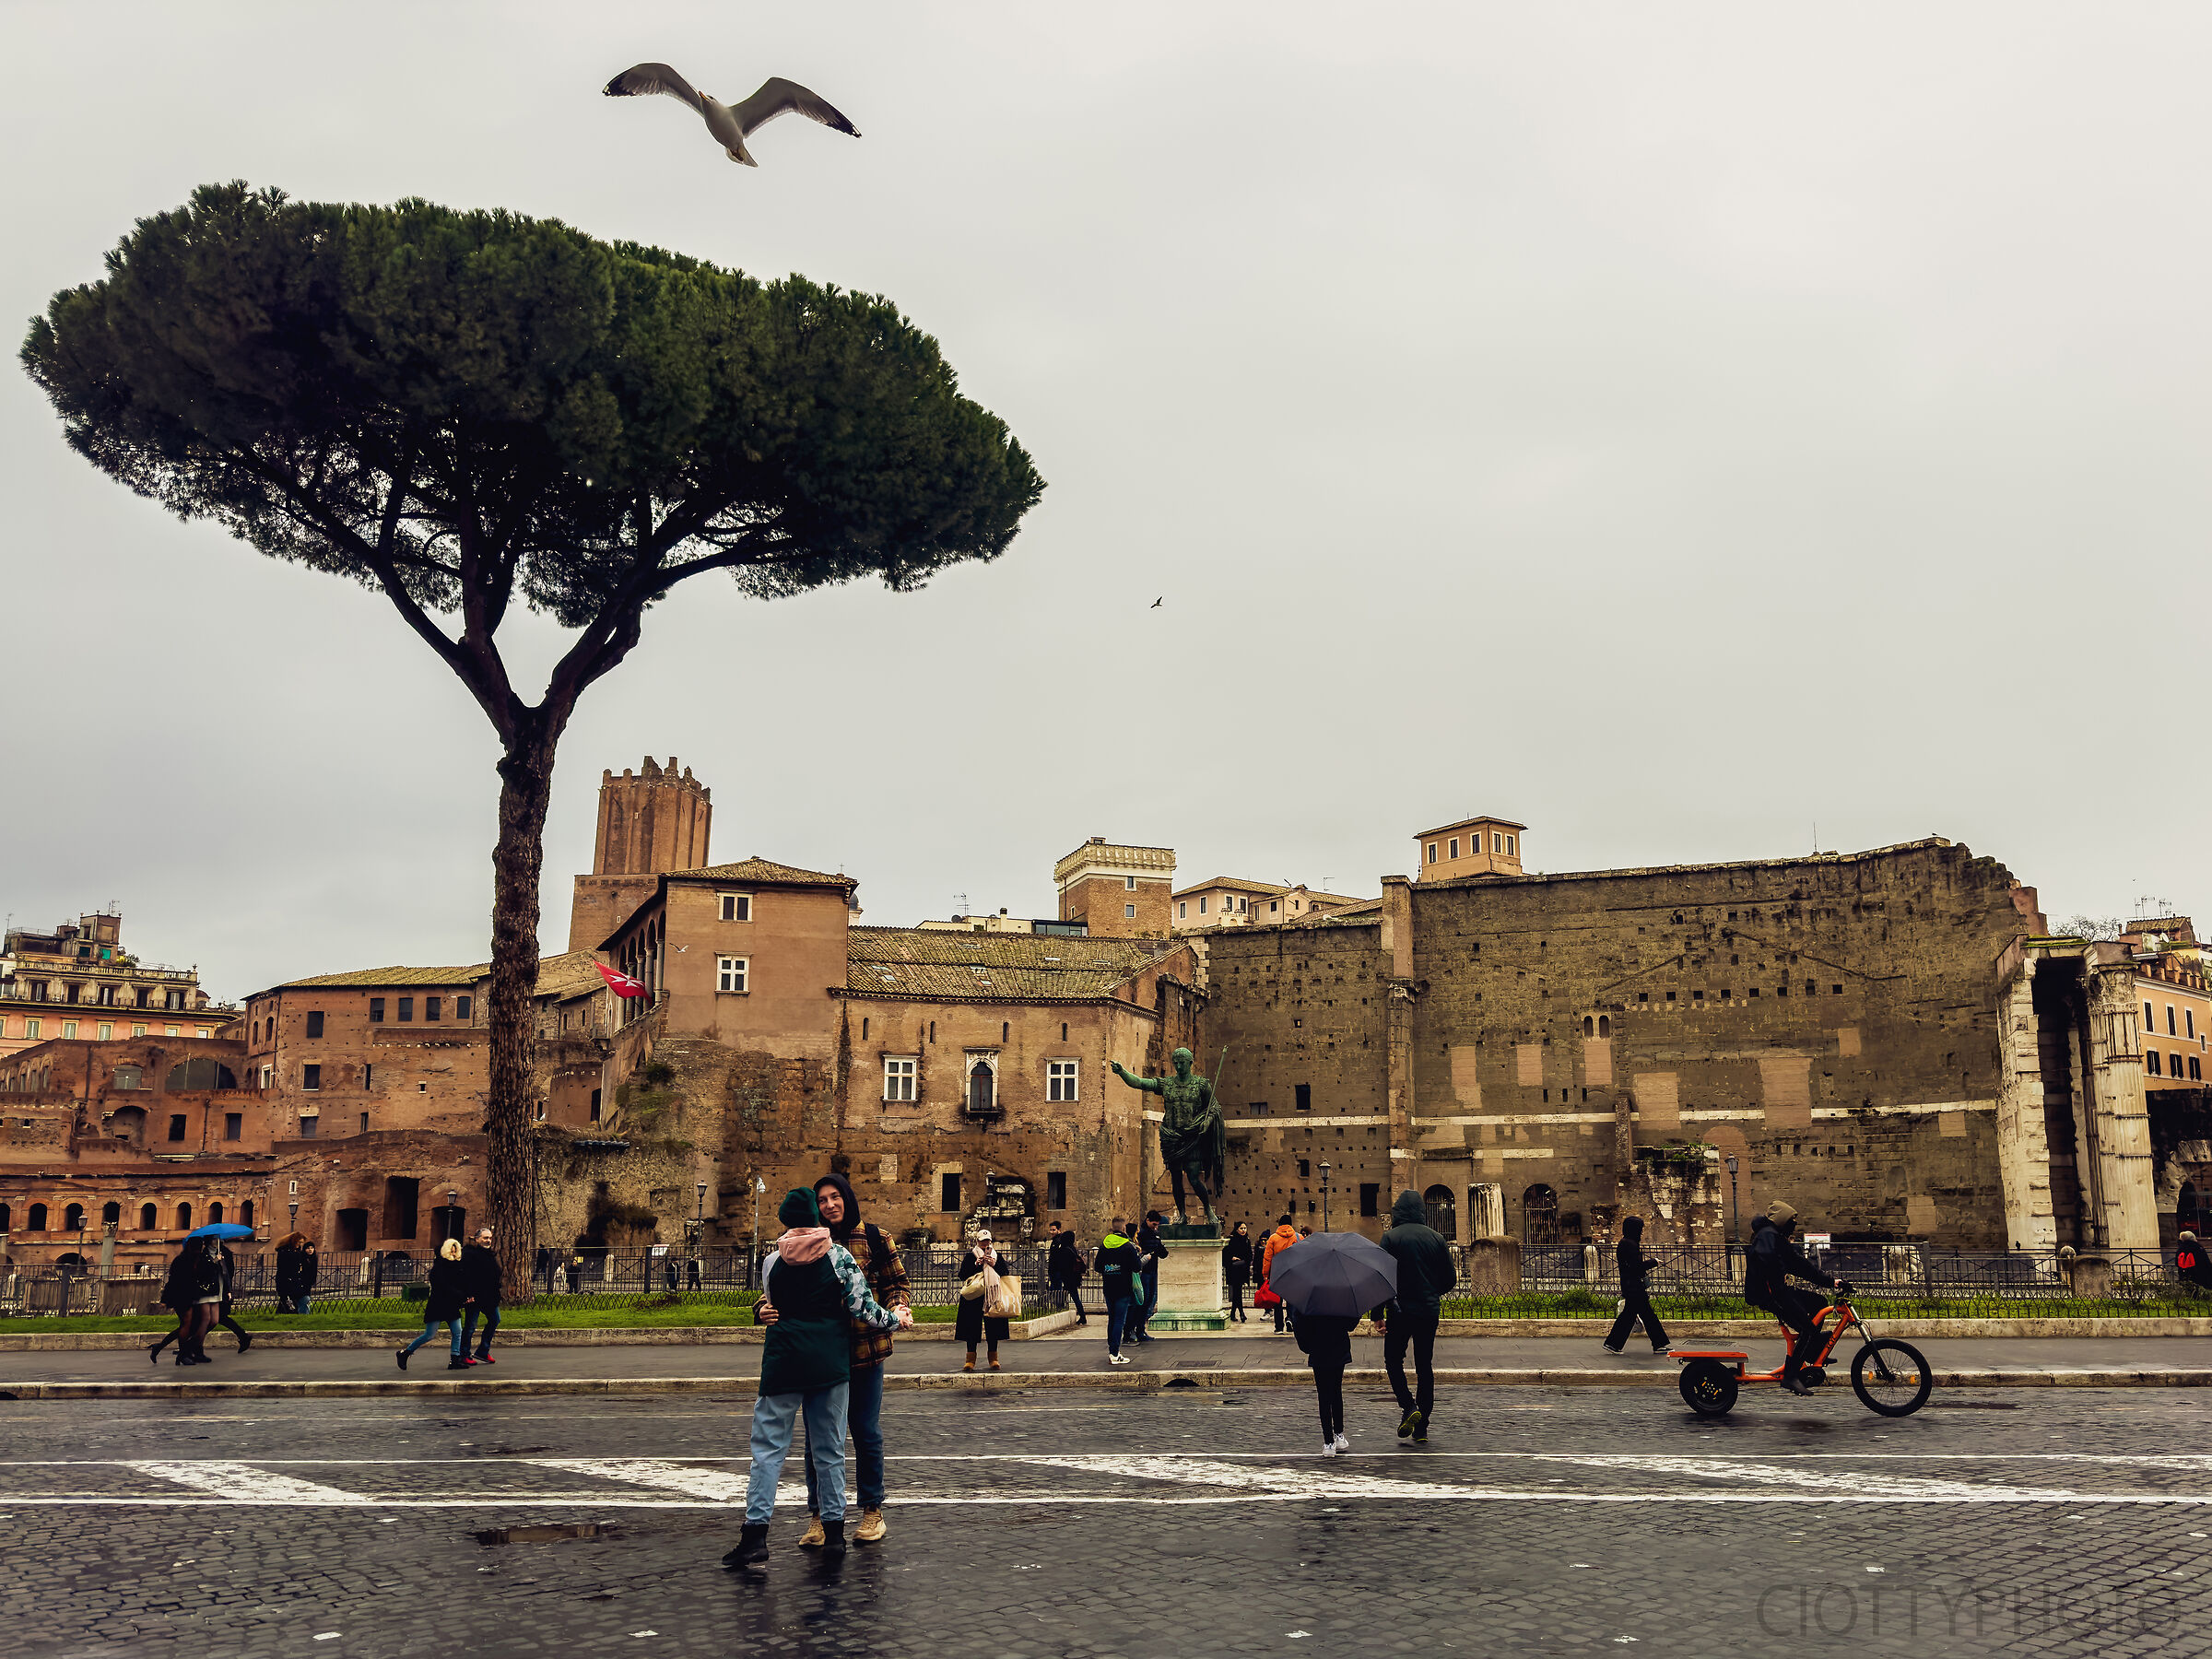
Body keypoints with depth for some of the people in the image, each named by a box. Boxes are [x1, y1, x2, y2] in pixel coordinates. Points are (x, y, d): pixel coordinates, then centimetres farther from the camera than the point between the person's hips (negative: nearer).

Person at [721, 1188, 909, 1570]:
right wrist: (896, 1319, 10)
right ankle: (834, 1531, 14)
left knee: (769, 1446, 3)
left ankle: (755, 1535, -3)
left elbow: (773, 1308, 11)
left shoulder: (772, 1261, 0)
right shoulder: (838, 1255, -4)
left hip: (784, 1359, -1)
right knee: (829, 1448, 10)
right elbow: (861, 1307, -6)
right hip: (831, 1361, 1)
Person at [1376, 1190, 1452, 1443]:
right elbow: (1450, 1278, 5)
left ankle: (1408, 1407, -8)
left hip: (1400, 1310, -3)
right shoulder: (1436, 1237, 2)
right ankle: (1421, 1428, 10)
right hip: (1429, 1311, 3)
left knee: (1393, 1360, 13)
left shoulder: (1391, 1237, -7)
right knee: (1425, 1367, 10)